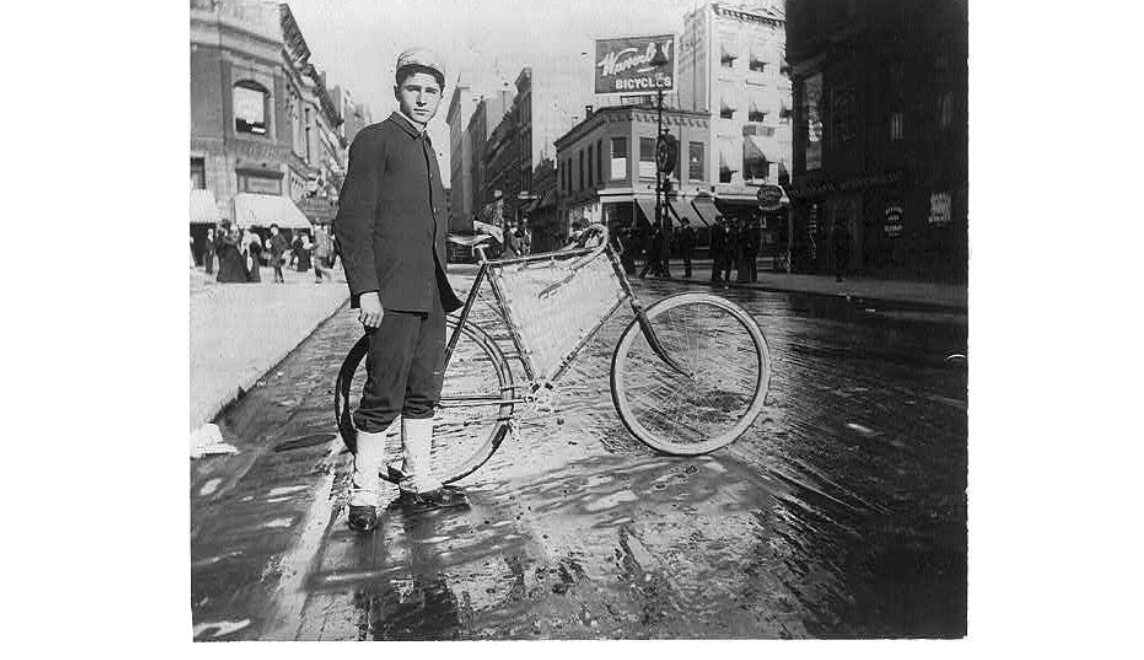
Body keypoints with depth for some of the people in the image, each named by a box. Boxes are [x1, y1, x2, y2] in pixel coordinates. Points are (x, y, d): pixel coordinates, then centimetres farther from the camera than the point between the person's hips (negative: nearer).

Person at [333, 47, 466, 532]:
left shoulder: (426, 149, 22)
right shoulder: (375, 140, -3)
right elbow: (352, 222, -11)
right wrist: (366, 290, -17)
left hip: (430, 293, 8)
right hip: (391, 295, -8)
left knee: (424, 394, 12)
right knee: (384, 399, -5)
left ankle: (419, 484, 22)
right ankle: (364, 497, 6)